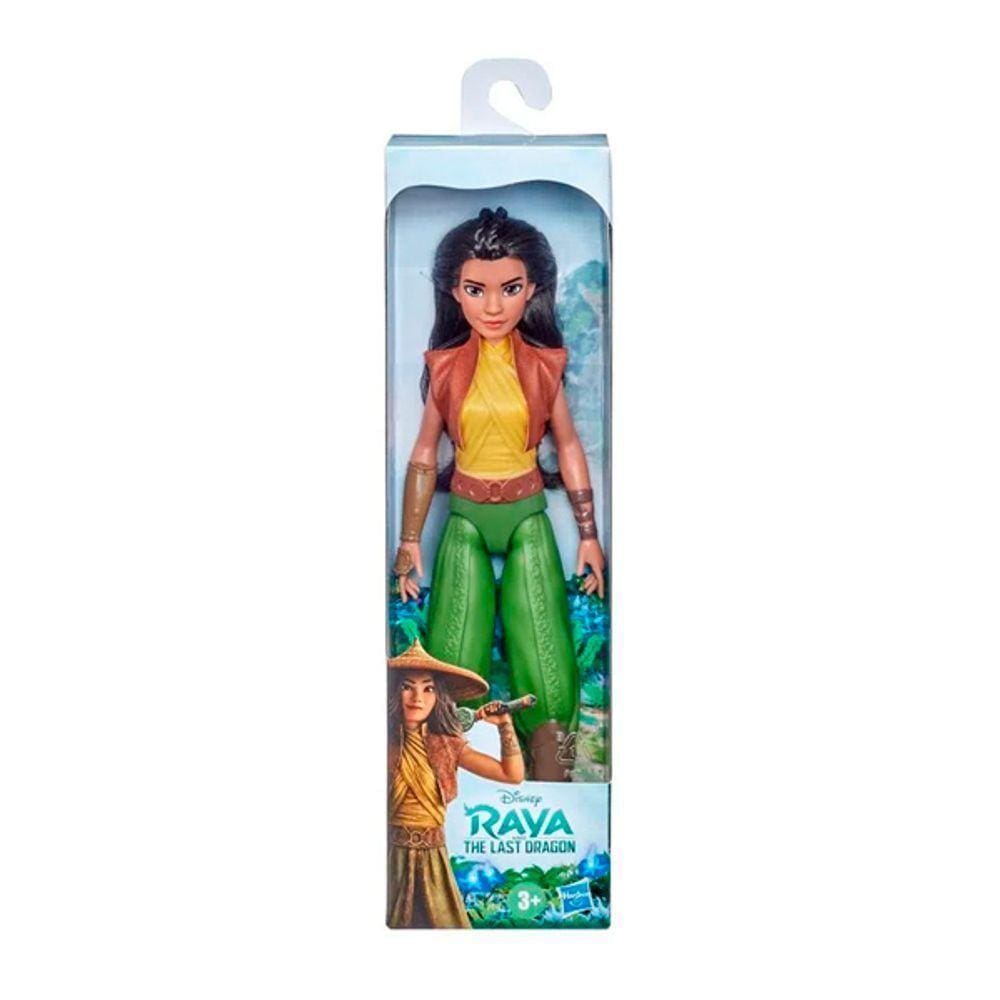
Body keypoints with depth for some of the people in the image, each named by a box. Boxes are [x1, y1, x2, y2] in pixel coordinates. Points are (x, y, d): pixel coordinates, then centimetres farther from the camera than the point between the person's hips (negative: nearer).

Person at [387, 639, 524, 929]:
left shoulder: (446, 745, 3)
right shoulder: (389, 743, -8)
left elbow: (513, 774, 4)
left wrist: (504, 724, -4)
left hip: (433, 861, 3)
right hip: (393, 858, -3)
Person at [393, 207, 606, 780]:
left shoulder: (544, 364, -3)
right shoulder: (444, 366, -3)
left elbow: (569, 447, 5)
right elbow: (424, 457, 4)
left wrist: (589, 535, 6)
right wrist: (410, 542, 5)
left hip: (528, 516, 0)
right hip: (465, 518, 0)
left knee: (544, 654, -3)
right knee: (455, 661, -2)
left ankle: (552, 772, 8)